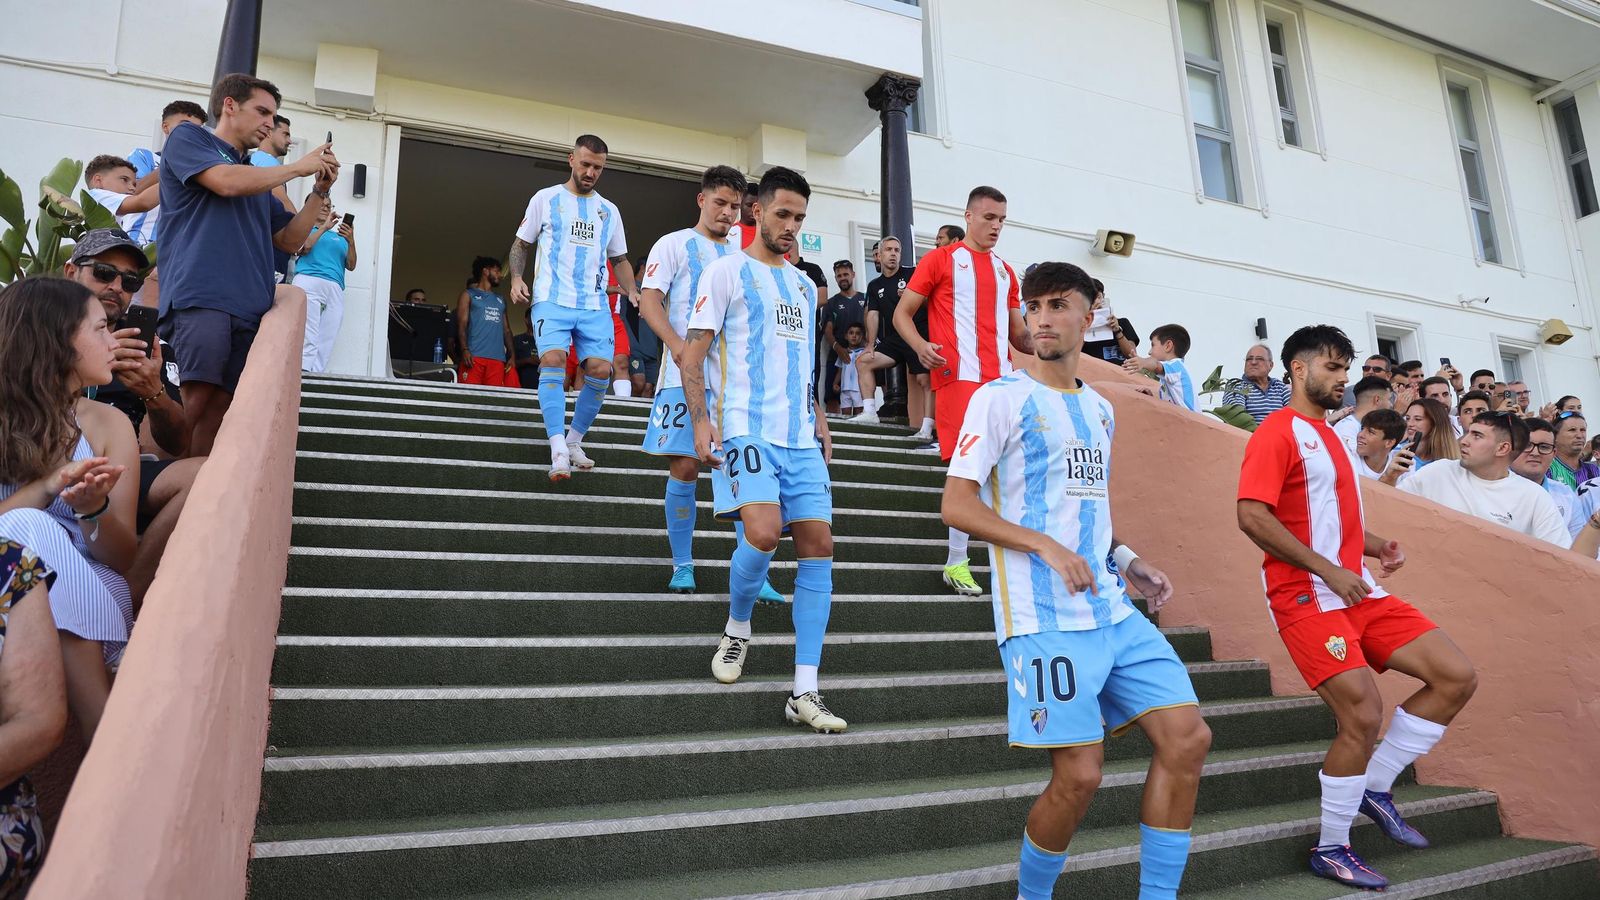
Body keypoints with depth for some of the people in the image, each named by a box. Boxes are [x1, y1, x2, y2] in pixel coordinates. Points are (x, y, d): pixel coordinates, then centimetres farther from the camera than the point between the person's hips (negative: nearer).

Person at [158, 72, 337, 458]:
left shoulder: (256, 177, 30)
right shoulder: (187, 137, 14)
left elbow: (289, 240, 28)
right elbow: (227, 182, -6)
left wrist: (320, 190, 17)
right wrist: (299, 167, 5)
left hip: (250, 306, 6)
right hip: (200, 296, -6)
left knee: (218, 410, -2)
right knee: (195, 402, -21)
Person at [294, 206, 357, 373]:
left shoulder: (340, 237, 28)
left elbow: (351, 266, 16)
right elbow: (303, 248, 1)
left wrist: (351, 241, 0)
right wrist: (324, 227, 2)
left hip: (335, 288, 3)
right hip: (309, 281, -3)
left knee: (326, 343, -11)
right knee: (307, 338, -18)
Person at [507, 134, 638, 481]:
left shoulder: (609, 211, 19)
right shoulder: (546, 198, 10)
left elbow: (620, 259, 24)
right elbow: (521, 244, 13)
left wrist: (632, 291, 7)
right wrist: (516, 278, -5)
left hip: (596, 306, 3)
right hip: (552, 300, -3)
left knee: (601, 369, -10)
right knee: (553, 359, -22)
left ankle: (574, 442, 9)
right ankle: (558, 450, -25)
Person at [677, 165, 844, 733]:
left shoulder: (805, 286, 21)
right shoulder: (727, 271, 2)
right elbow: (692, 353, -3)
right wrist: (700, 419, -17)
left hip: (800, 437, 6)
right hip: (747, 429, -6)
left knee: (818, 543, -4)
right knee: (764, 530, -25)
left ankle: (804, 693, 0)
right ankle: (737, 629, 9)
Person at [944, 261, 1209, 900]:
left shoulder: (1100, 409, 17)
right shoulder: (1002, 398, -4)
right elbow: (957, 505, -11)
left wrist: (1126, 560, 10)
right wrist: (1046, 546, -20)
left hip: (1112, 608, 7)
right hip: (1044, 617, -7)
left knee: (1187, 737, 1)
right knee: (1081, 773, -7)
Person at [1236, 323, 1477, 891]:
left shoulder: (1327, 437, 20)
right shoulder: (1279, 431, -9)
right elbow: (1252, 517, -21)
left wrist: (1378, 547, 11)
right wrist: (1329, 571, -20)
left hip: (1355, 589, 9)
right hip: (1307, 595, -9)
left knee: (1457, 677, 3)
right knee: (1363, 716, -13)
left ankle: (1375, 787, 15)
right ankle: (1331, 851, 6)